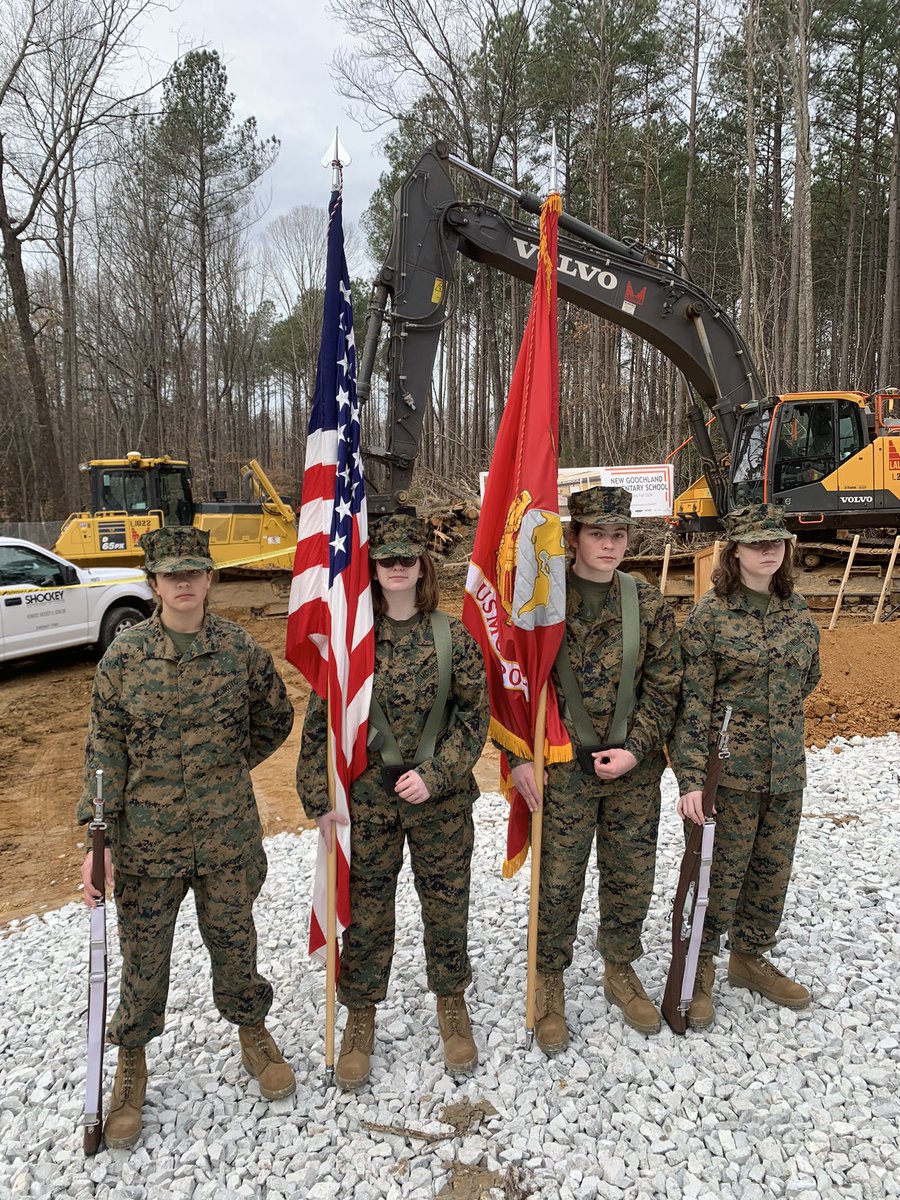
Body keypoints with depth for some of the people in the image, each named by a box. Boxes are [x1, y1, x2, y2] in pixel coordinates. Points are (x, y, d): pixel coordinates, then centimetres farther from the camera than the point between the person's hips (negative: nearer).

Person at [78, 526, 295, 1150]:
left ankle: (252, 1030, 43)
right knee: (143, 953, 13)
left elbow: (276, 718, 9)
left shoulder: (241, 648, -6)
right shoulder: (124, 656, -6)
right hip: (146, 837, 0)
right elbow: (105, 750, -3)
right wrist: (97, 837, -8)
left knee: (233, 939, 16)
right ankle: (131, 1062, 39)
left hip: (228, 834, 0)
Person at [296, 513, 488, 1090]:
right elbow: (320, 722, -2)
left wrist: (434, 774, -14)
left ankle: (452, 1005, 40)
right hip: (368, 801, 0)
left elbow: (474, 716, -4)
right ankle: (361, 1017, 35)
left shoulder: (454, 636, -5)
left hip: (442, 802, 0)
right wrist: (320, 799, -5)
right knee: (366, 913, 12)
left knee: (448, 907, 15)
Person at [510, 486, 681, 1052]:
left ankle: (621, 972, 40)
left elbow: (664, 685, 1)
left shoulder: (649, 604, 0)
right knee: (558, 881, 8)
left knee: (631, 877, 16)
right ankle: (550, 984, 30)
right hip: (562, 768, -2)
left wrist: (635, 749, -9)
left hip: (635, 769, 3)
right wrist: (520, 756, -9)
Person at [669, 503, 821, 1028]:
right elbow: (693, 700, -14)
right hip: (728, 769, -5)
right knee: (720, 872, 5)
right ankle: (700, 969, 26)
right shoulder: (711, 614, -12)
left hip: (786, 770, 5)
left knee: (773, 870, 17)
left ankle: (751, 957, 38)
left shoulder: (798, 610, 3)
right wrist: (690, 777, -18)